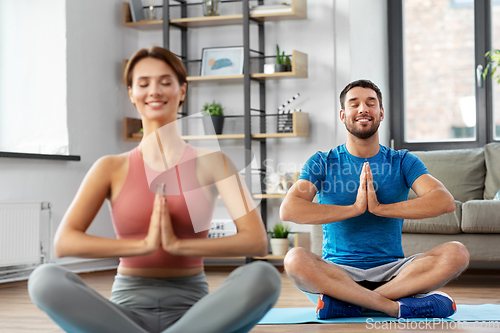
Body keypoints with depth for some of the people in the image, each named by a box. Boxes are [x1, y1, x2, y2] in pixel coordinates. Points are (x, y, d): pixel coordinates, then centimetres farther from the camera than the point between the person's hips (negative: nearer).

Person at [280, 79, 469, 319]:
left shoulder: (402, 162, 8)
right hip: (339, 270, -1)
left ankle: (348, 302, -27)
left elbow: (445, 202, -11)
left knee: (456, 253, -24)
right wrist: (354, 208, -18)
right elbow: (288, 210, -13)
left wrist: (380, 208, -19)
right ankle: (395, 306, -30)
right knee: (295, 259, -33)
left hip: (391, 272, 2)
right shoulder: (322, 163, 5)